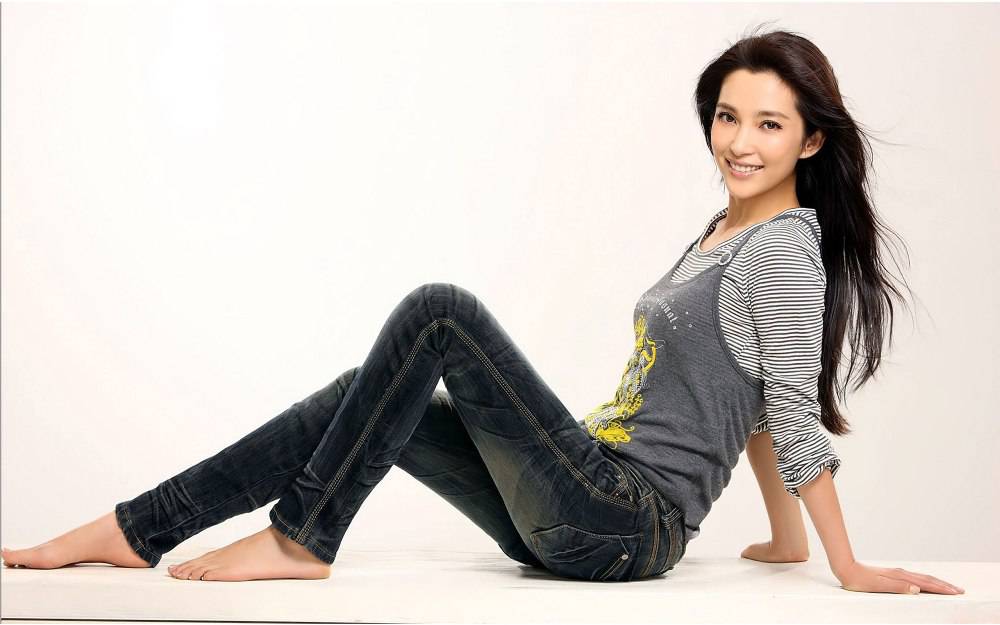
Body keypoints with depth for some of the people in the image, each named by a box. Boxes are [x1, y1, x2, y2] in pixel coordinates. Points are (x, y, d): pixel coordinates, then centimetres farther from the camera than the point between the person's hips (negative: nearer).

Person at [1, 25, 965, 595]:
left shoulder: (784, 248, -13)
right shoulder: (726, 227, 16)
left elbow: (794, 415, -13)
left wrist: (849, 570, -12)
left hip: (626, 523, -9)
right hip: (584, 518, 9)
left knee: (439, 313, -18)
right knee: (369, 397, 2)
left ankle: (301, 540, -11)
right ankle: (135, 530, 3)